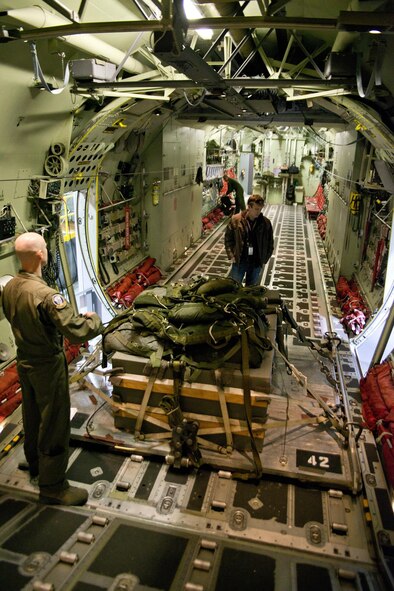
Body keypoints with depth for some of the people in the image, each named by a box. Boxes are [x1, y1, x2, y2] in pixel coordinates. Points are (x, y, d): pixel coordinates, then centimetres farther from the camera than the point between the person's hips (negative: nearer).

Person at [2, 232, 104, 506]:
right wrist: (94, 319, -14)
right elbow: (78, 332, -35)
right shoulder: (46, 295, -32)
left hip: (24, 361, 8)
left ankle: (35, 463, 49)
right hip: (48, 366, -8)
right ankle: (53, 487, 22)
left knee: (32, 416, 26)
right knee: (54, 424, 7)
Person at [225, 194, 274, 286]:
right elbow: (228, 238, 0)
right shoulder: (235, 220, -10)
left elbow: (270, 243, 5)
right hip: (239, 261, -1)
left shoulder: (266, 223, -6)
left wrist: (264, 259, 1)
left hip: (256, 263, 1)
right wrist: (231, 256, -7)